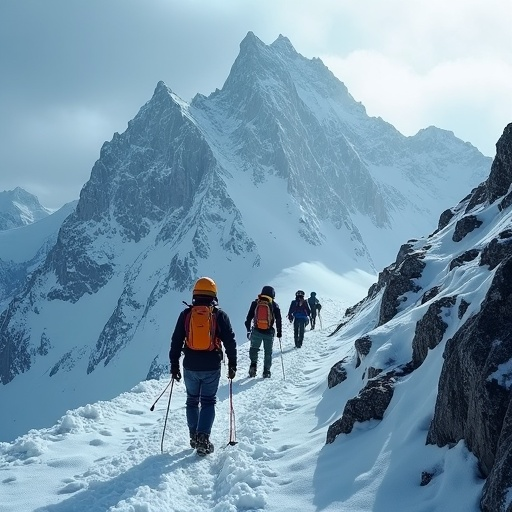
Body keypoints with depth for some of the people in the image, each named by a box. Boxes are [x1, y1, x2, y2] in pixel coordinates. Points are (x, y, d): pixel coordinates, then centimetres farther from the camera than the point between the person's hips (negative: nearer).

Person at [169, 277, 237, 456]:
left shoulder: (186, 314, 1)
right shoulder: (219, 315, -3)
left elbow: (176, 341, 2)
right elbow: (230, 342, -2)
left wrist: (174, 365, 9)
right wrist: (232, 364, 7)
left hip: (190, 367, 1)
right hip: (212, 367, -1)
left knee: (192, 400, 18)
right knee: (208, 401, 8)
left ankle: (194, 437, 20)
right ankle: (203, 439, -6)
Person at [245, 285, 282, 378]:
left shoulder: (255, 303, 1)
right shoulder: (274, 305, -3)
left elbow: (249, 318, 4)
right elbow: (278, 320, 0)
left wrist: (248, 330, 12)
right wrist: (279, 332, 9)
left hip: (256, 331, 1)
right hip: (269, 333, -1)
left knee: (254, 348, 18)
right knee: (268, 352, 12)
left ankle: (253, 364, -3)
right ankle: (266, 371, 12)